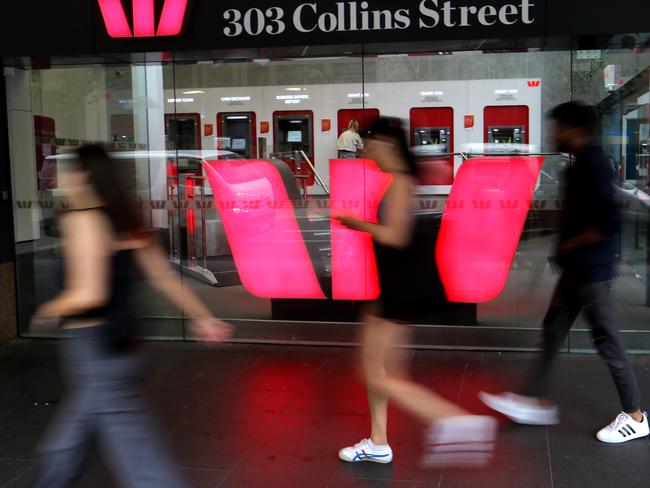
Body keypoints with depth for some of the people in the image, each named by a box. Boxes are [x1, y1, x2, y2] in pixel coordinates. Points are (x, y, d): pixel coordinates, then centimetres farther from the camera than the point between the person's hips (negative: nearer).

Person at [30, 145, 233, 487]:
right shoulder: (125, 221, 10)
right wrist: (203, 318, 22)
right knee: (60, 452, 22)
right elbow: (165, 276, 15)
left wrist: (48, 311, -5)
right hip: (119, 347, 9)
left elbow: (89, 294, -24)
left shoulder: (82, 220, -15)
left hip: (94, 352, -9)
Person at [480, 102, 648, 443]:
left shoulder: (593, 166, -19)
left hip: (591, 272, -10)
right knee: (553, 331, 14)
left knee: (608, 342, 1)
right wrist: (568, 249, 10)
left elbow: (608, 223, -27)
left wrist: (572, 245, -16)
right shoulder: (580, 165, 10)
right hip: (575, 270, 10)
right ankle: (533, 401, 24)